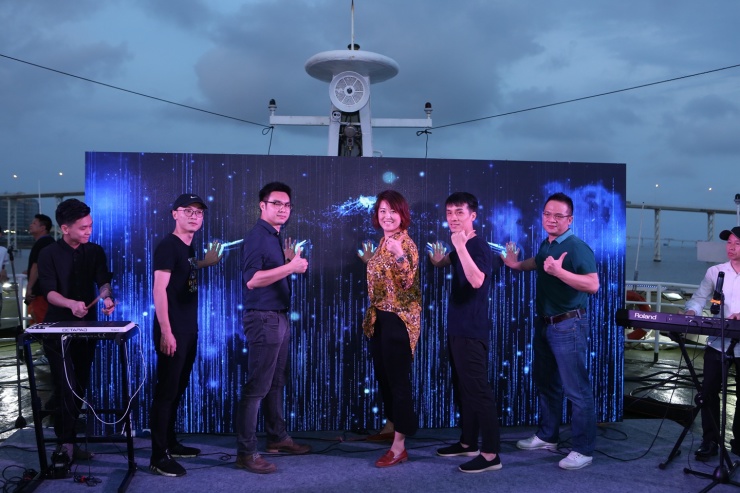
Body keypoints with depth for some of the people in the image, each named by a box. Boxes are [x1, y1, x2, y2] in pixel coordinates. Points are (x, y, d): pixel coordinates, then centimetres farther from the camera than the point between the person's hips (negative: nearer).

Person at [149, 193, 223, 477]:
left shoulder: (188, 247, 13)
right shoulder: (168, 246, -13)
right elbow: (159, 289, -19)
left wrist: (205, 263, 15)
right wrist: (166, 332, -22)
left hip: (189, 331, 9)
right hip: (172, 333, -9)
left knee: (177, 390, 17)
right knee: (165, 392, -4)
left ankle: (171, 444, 30)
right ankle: (158, 457, 3)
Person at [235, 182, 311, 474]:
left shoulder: (274, 237, 14)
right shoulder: (257, 236, -14)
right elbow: (251, 279, -26)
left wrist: (292, 264, 9)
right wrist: (290, 267, -28)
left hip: (279, 317, 10)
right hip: (263, 319, -10)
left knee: (276, 383, 17)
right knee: (257, 387, -5)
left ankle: (277, 438, 30)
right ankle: (246, 453, 2)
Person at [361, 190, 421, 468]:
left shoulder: (406, 244, -14)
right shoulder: (383, 242, 12)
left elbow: (408, 283, -28)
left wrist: (400, 256, -40)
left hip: (399, 319, -9)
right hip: (380, 318, 9)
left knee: (398, 379, -5)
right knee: (383, 377, 16)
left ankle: (399, 446, 2)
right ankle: (391, 427, 31)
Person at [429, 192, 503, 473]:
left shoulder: (479, 247, -15)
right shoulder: (461, 247, 12)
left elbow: (477, 280, -34)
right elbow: (447, 261, 36)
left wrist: (460, 246, -34)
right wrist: (439, 259, 18)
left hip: (472, 330, -10)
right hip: (457, 328, 10)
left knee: (478, 389, -7)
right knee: (462, 388, 16)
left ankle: (491, 454, -1)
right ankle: (468, 443, 27)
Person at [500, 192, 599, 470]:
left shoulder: (577, 247, -17)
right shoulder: (546, 244, 9)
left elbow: (593, 285, -27)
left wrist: (559, 271, -34)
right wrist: (517, 265, 18)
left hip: (568, 325, -9)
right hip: (544, 323, 9)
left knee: (576, 389, -3)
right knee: (545, 382, 18)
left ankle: (583, 450, 7)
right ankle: (547, 436, 33)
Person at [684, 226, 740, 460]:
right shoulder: (715, 272, 6)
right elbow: (698, 298, 3)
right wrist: (690, 313, -17)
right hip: (718, 343, 2)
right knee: (709, 392, 0)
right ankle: (710, 440, 10)